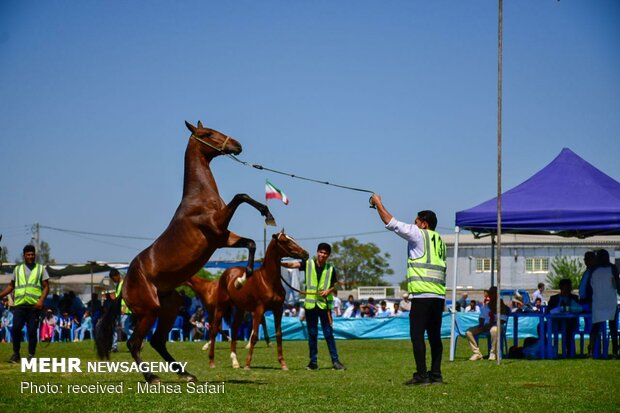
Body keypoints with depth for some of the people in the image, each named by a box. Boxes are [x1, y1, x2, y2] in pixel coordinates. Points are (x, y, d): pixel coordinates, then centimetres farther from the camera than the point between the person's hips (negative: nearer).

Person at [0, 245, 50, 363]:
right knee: (15, 329, -5)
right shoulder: (17, 269, 14)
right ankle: (16, 354, 8)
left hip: (34, 306, -2)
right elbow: (11, 286, 19)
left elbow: (46, 287, 3)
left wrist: (41, 300, -12)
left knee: (32, 331, -1)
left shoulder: (41, 269, 8)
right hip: (19, 305, 2)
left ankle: (31, 356, 7)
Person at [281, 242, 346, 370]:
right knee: (312, 334, 6)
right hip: (310, 304, 0)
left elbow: (334, 286, 9)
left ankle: (335, 361, 4)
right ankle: (313, 362, 12)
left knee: (328, 333, 0)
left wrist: (329, 291, -13)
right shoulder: (308, 264, -1)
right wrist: (280, 263, -33)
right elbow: (293, 264, -15)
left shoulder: (331, 269, 3)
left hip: (324, 304, 0)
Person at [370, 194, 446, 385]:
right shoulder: (439, 240, 21)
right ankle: (436, 374, 8)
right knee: (434, 335, 8)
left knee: (417, 335, -5)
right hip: (439, 295, 7)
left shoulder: (418, 234, 1)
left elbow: (391, 223, 3)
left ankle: (422, 375, -9)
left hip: (422, 294, -7)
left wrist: (378, 204, 15)